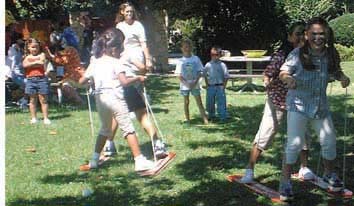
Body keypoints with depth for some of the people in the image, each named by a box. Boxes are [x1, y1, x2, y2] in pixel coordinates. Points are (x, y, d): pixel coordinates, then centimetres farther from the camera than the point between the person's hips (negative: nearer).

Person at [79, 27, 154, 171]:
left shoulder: (94, 63, 13)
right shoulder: (115, 62, -5)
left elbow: (81, 81, 17)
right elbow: (124, 81, -17)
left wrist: (91, 80, 36)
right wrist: (138, 78, -3)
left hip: (100, 98, 6)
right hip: (114, 97, -6)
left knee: (105, 129, 23)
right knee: (128, 128, -3)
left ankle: (94, 159, 23)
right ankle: (139, 161, -8)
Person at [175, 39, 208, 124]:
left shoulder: (196, 59, 1)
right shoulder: (181, 61, -1)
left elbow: (199, 72, 1)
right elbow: (179, 75, -3)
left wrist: (195, 82, -11)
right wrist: (186, 83, -15)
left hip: (195, 84, 0)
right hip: (185, 85, 0)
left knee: (199, 102, -1)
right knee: (186, 102, 8)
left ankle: (205, 119, -4)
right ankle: (187, 119, 16)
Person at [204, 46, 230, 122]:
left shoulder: (222, 65, -3)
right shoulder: (208, 65, 3)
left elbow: (226, 77, -1)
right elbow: (205, 76, 12)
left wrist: (223, 86, -8)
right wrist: (207, 85, 4)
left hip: (220, 87, -3)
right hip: (210, 86, 3)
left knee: (221, 102, -3)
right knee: (210, 102, 10)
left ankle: (223, 117, 3)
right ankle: (211, 116, 26)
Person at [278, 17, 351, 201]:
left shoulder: (331, 55, -4)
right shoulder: (298, 54, -16)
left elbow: (335, 71, 13)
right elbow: (283, 71, -10)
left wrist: (343, 77, -8)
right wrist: (288, 78, -32)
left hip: (321, 106, 5)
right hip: (298, 105, -5)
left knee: (329, 141, 13)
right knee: (295, 143, -13)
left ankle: (329, 174, 39)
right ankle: (285, 182, 0)